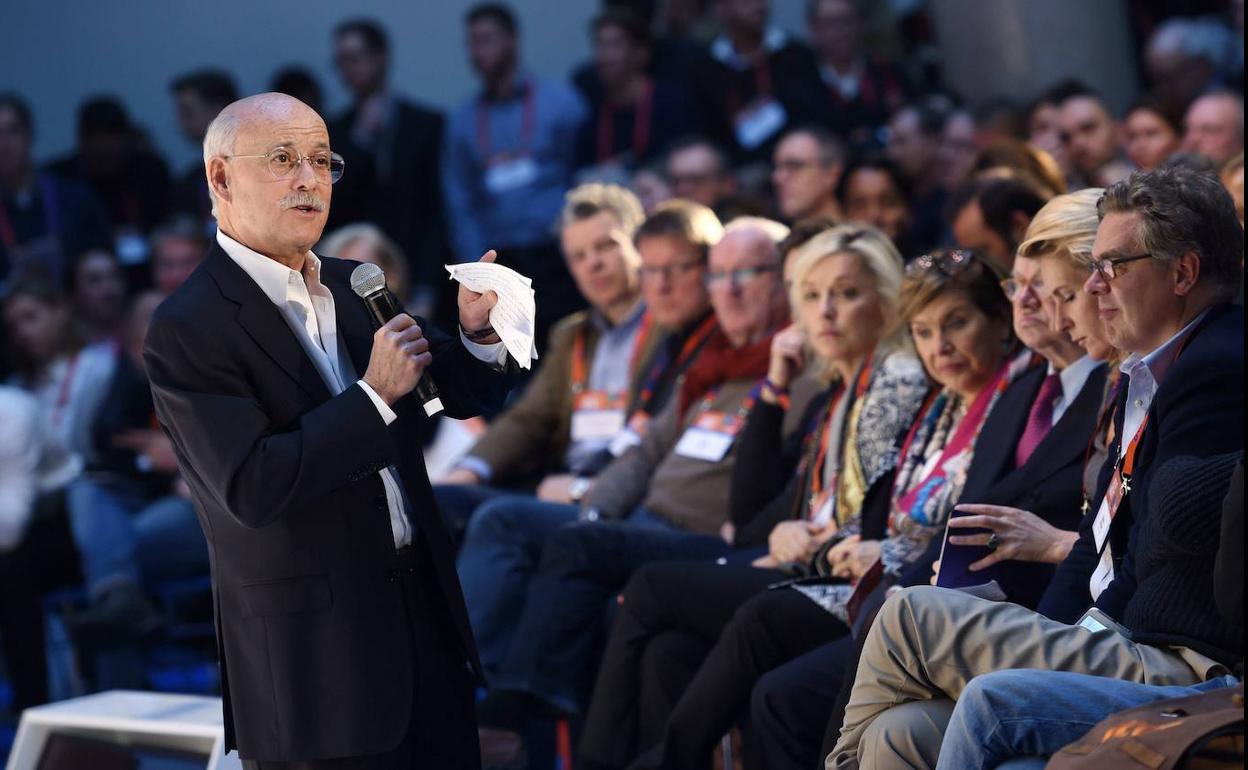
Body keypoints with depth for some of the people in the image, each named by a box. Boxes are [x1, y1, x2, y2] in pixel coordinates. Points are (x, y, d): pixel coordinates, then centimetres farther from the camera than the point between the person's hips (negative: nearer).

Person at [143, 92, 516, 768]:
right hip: (314, 655, -7)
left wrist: (477, 332, -5)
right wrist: (377, 395, -20)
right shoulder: (187, 331, -14)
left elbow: (459, 396, 17)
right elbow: (251, 488, -23)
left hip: (425, 611, 7)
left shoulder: (353, 285, 9)